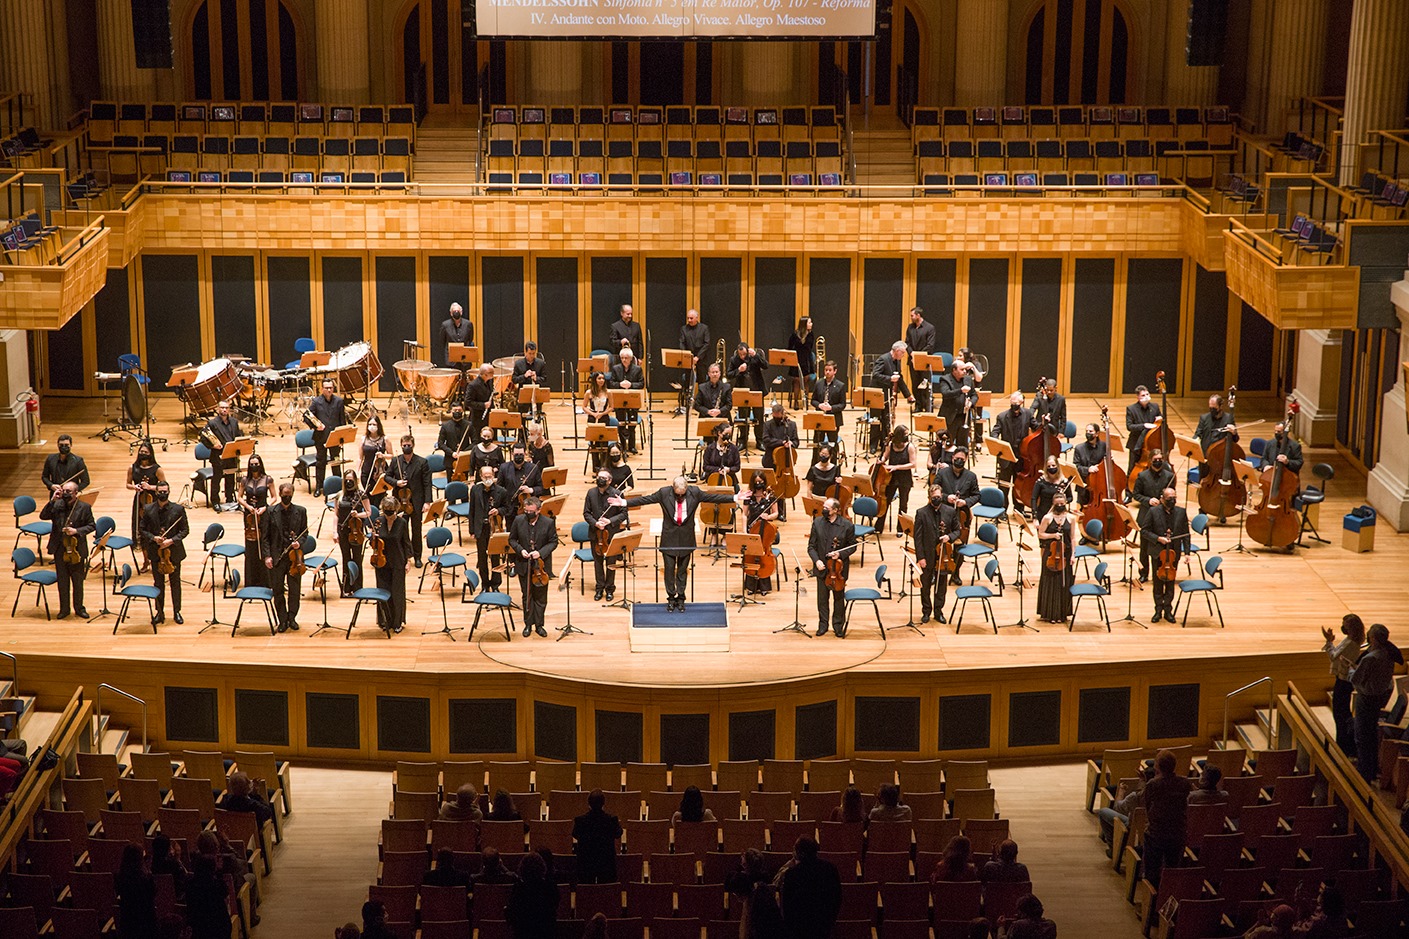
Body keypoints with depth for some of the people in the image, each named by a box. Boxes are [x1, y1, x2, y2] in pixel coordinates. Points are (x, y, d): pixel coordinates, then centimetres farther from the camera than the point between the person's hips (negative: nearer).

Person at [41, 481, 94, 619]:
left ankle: (79, 608, 24)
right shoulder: (57, 505, -2)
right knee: (62, 581, 12)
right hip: (59, 549, 2)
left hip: (77, 549, -2)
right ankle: (64, 608, 23)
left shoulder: (84, 507, -8)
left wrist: (77, 531, -19)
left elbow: (92, 526, -4)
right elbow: (43, 516, -11)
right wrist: (52, 500, -20)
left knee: (78, 581, 10)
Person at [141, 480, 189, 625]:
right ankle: (160, 613, 18)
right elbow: (142, 530, 4)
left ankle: (176, 612, 19)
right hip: (156, 552, 1)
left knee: (175, 582, 8)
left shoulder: (178, 509, -5)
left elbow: (185, 530, -3)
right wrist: (153, 538, -14)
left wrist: (172, 540, -16)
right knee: (158, 583, 8)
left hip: (174, 551, -1)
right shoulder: (148, 510, -1)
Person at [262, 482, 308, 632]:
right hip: (276, 557, -1)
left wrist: (298, 542, -12)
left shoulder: (301, 511, 4)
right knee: (278, 590, 5)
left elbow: (304, 532, 9)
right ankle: (282, 620, 16)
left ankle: (292, 618, 22)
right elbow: (265, 536, 1)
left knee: (295, 590, 6)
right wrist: (267, 555, -8)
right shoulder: (271, 512, 0)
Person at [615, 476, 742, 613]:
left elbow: (714, 497, -1)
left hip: (686, 538, 1)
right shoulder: (663, 493, -7)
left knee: (683, 569, 8)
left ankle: (680, 599, 18)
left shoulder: (695, 492, -4)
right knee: (669, 568, 3)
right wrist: (624, 502, -12)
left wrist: (734, 498, -5)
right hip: (669, 537, -1)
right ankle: (671, 598, 15)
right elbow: (644, 499, -5)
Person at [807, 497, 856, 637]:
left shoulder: (847, 525, -10)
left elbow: (852, 547, 0)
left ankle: (838, 625, 24)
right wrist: (816, 560, -14)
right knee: (822, 598, 11)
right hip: (821, 566, 2)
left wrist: (840, 554, -17)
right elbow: (811, 546, 1)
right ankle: (823, 624, 25)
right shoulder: (817, 522, -3)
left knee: (839, 597, 11)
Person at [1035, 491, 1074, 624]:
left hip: (1065, 555, 2)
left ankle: (1062, 613, 13)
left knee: (1064, 584, 4)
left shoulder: (1070, 519, 5)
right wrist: (1053, 535, -16)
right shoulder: (1047, 518, -2)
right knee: (1050, 583, 0)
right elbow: (1040, 534, 0)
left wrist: (1072, 555, 1)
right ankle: (1049, 614, 7)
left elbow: (1072, 538, 7)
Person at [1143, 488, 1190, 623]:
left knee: (1170, 582, 7)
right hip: (1157, 552, -1)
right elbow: (1144, 531, -4)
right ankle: (1158, 610, 17)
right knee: (1158, 583, 7)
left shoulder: (1181, 512, 1)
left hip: (1173, 552, 1)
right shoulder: (1153, 511, -5)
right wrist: (1158, 538, -18)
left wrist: (1186, 552, -4)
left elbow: (1185, 534, 3)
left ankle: (1168, 610, 16)